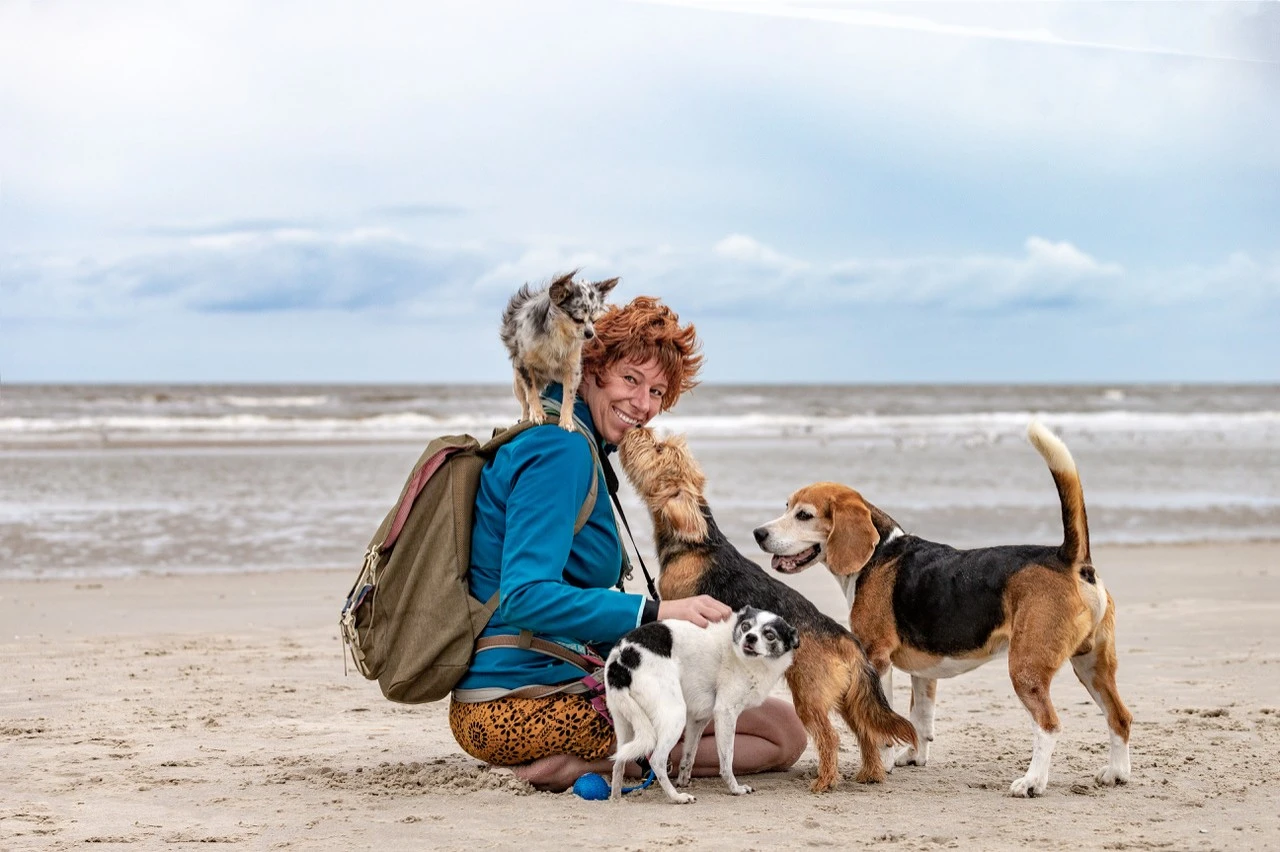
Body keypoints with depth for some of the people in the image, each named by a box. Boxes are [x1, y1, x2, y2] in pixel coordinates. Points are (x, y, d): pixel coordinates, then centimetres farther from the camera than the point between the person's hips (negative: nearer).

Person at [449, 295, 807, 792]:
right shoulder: (563, 451, -14)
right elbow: (525, 596, -25)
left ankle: (583, 759, 9)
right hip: (524, 705, -11)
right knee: (785, 735, -6)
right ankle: (581, 763, -14)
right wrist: (656, 613, -32)